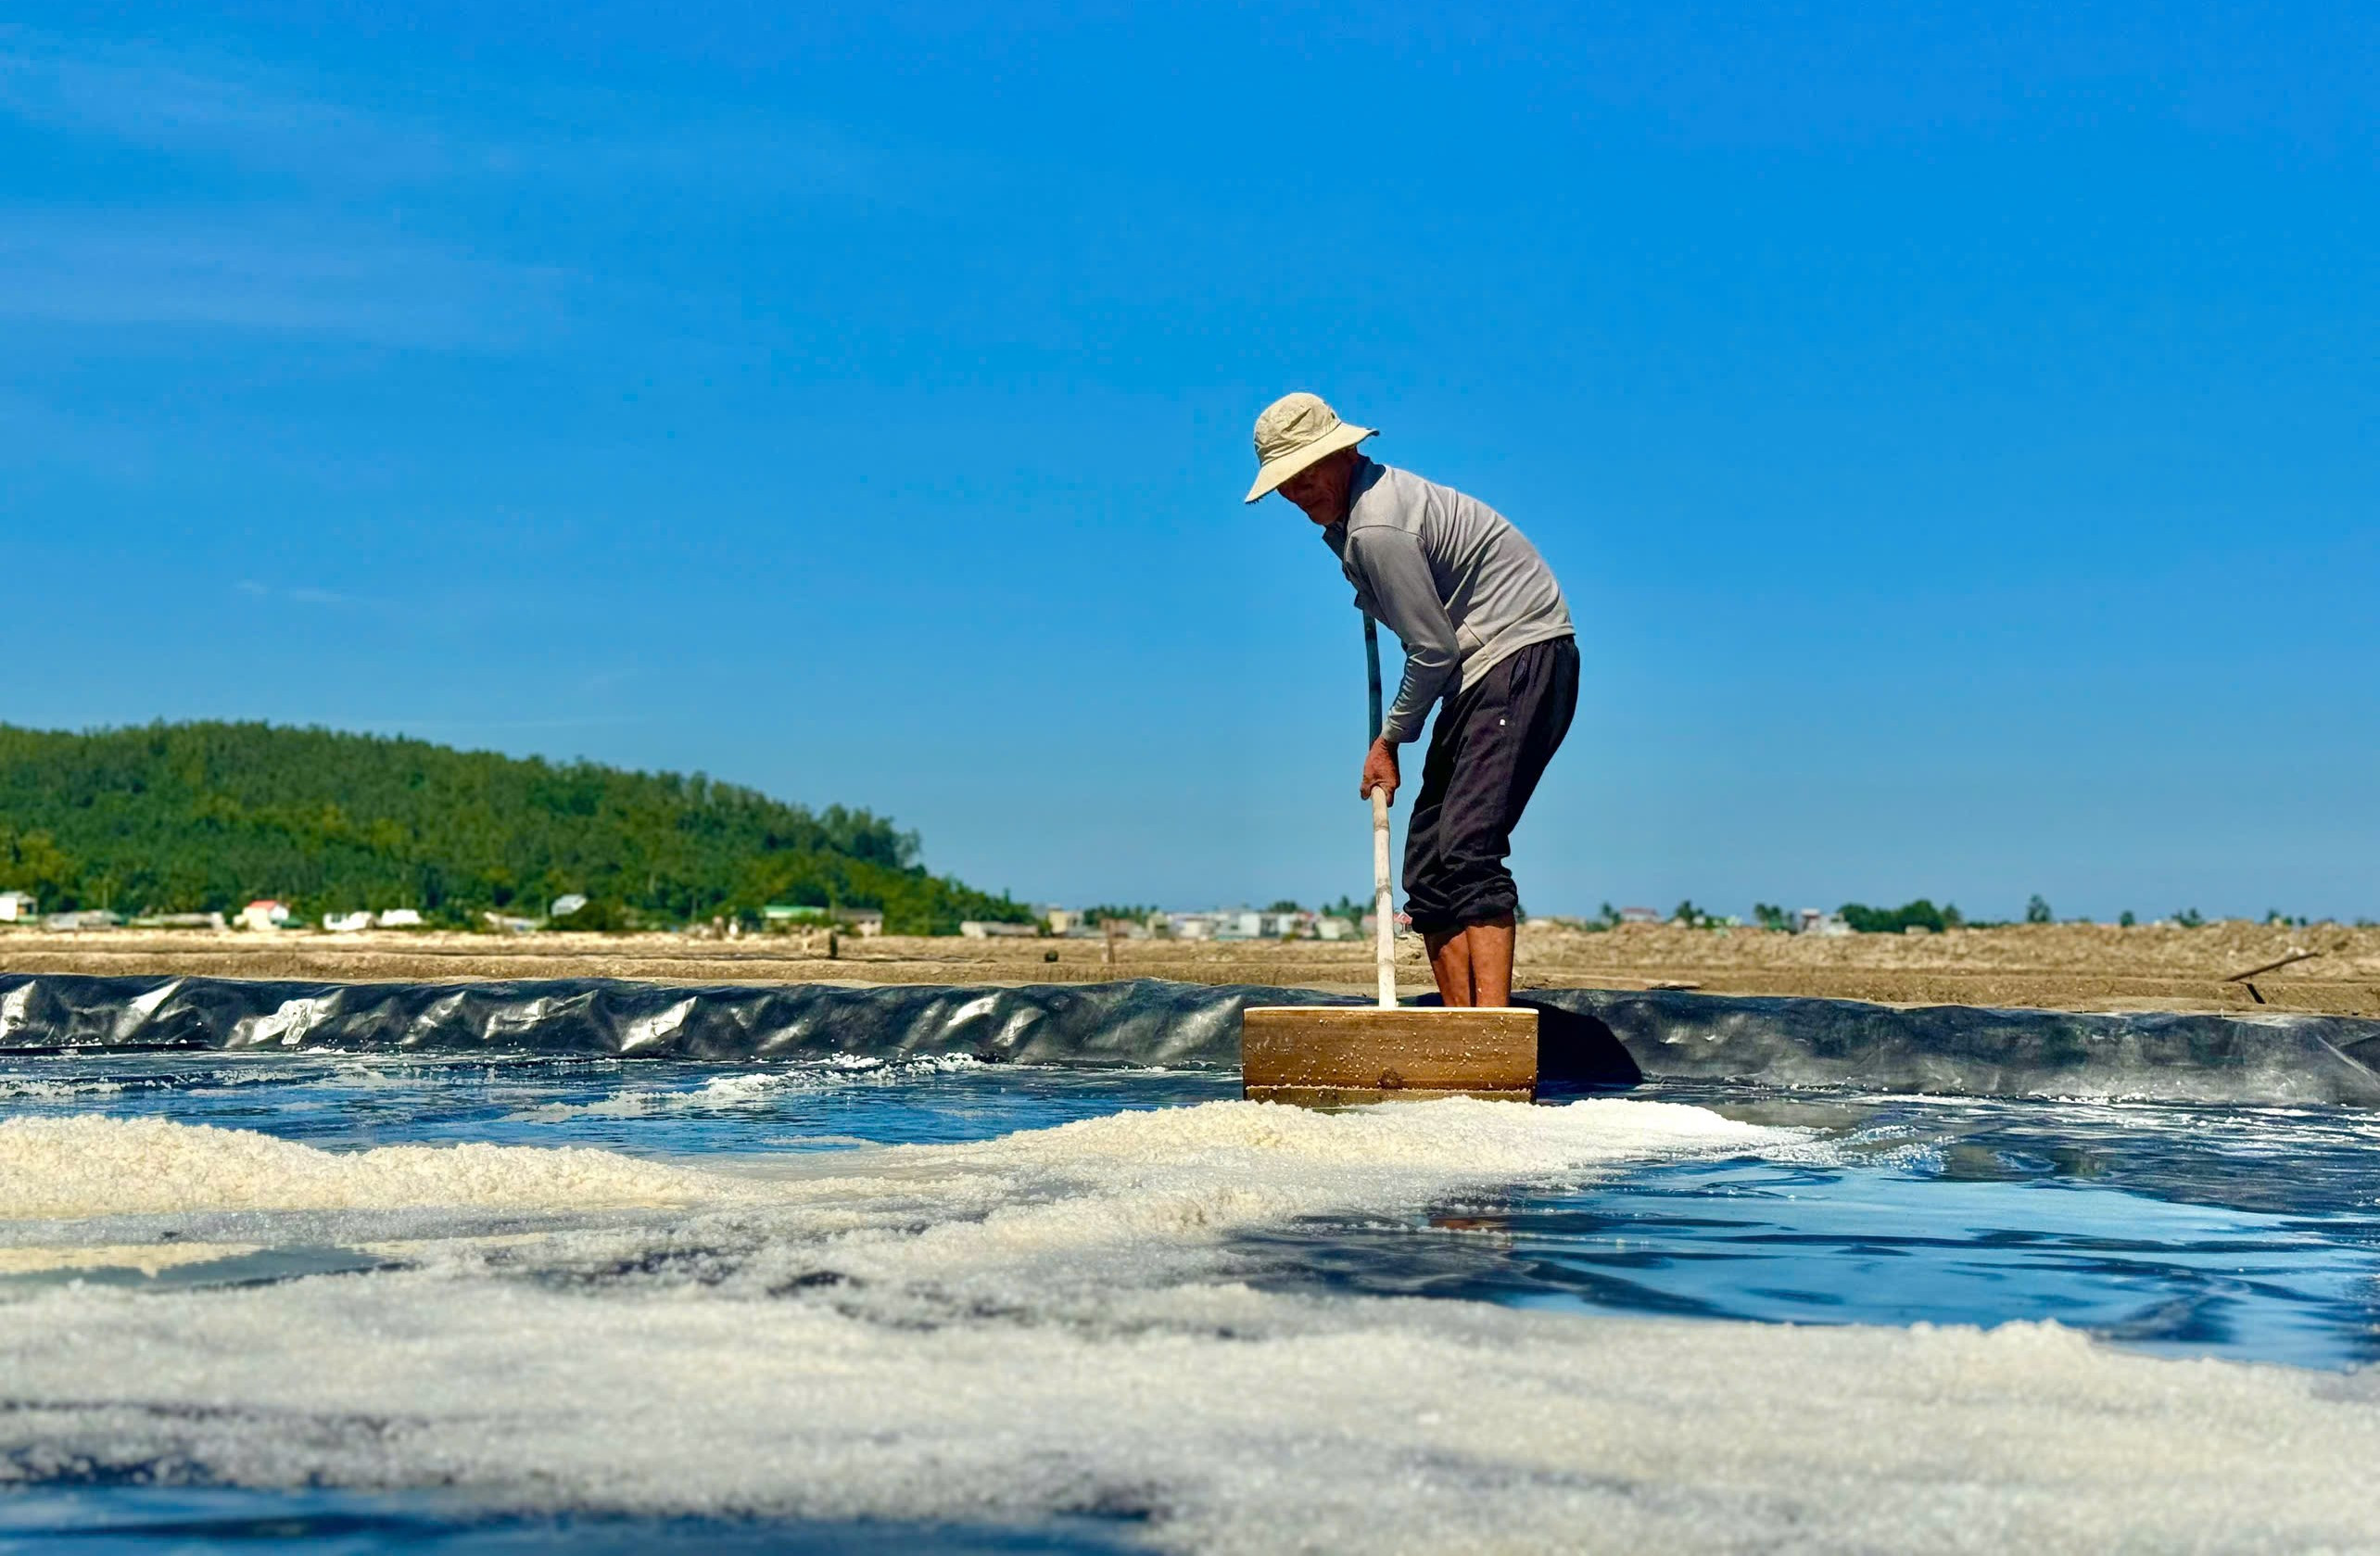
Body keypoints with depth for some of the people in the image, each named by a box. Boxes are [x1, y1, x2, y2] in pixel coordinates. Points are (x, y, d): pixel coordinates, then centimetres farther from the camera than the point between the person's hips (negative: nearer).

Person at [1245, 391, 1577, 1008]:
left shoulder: (1377, 528, -19)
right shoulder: (1343, 517, 13)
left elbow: (1434, 649, -15)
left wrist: (1391, 739, -4)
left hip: (1522, 653, -11)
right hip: (1479, 671, 11)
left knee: (1466, 848, -23)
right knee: (1427, 864, 7)